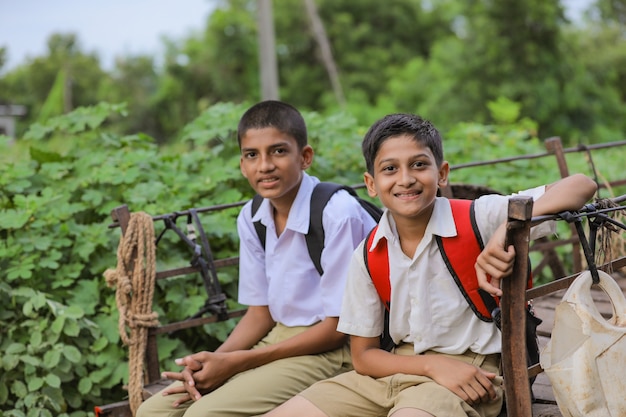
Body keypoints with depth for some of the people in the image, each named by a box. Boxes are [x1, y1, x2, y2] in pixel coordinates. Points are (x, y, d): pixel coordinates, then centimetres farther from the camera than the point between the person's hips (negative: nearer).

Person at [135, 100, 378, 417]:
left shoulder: (338, 214, -21)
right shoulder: (251, 219, 2)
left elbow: (337, 328, -16)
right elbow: (261, 312, 9)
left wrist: (236, 362, -17)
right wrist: (213, 361, -11)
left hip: (329, 350, -7)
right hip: (277, 340, 7)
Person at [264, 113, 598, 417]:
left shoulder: (479, 219, -10)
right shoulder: (367, 256, 1)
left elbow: (581, 186, -18)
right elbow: (363, 355, 5)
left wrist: (508, 230, -34)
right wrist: (433, 364, -13)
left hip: (470, 371, -5)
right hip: (397, 368, 5)